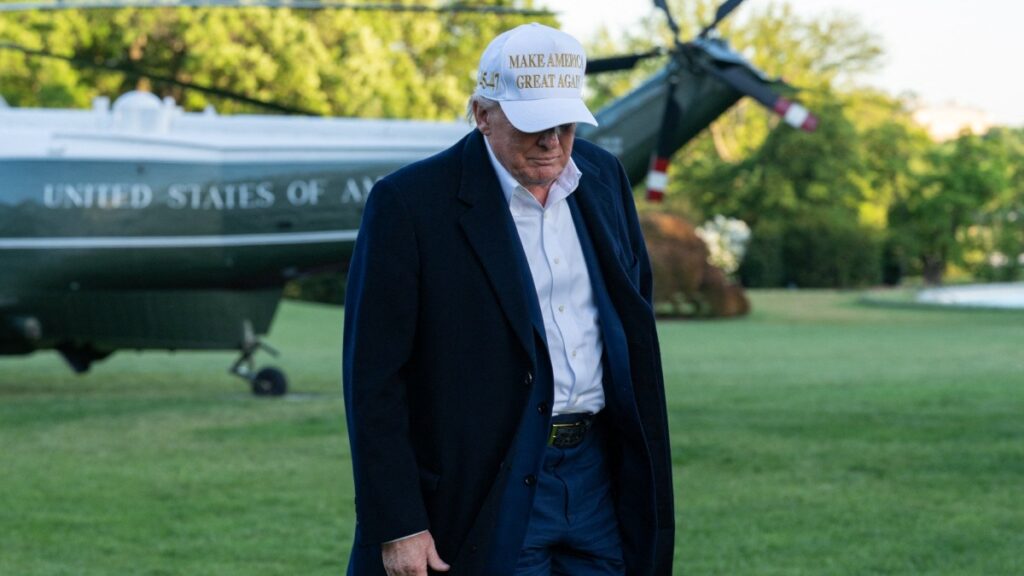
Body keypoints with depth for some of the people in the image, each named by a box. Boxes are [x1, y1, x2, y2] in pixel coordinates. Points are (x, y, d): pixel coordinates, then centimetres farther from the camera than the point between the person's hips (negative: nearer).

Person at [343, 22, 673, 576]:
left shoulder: (603, 176, 7)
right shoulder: (409, 202, -11)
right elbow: (373, 376, -11)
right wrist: (397, 526, -15)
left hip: (599, 474, 6)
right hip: (491, 495, -5)